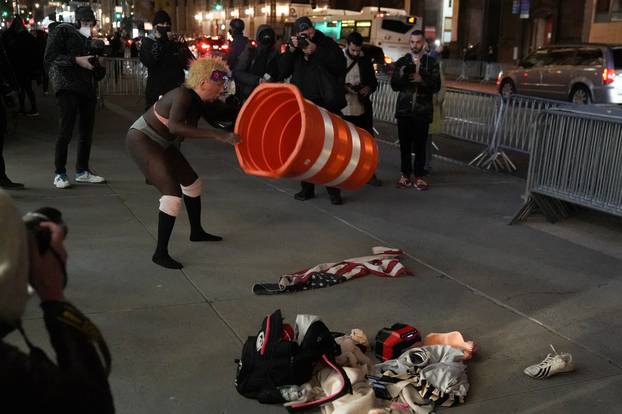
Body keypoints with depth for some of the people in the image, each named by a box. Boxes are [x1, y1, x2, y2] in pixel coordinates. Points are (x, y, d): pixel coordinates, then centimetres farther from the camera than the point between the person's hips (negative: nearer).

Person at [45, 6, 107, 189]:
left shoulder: (87, 37, 21)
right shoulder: (61, 31, 0)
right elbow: (50, 57, -9)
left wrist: (97, 66, 6)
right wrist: (76, 60, -17)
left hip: (88, 88, 7)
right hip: (67, 87, -7)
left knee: (87, 131, 8)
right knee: (66, 131, -10)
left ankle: (82, 171, 19)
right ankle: (60, 174, -2)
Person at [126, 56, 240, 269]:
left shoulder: (202, 101, -3)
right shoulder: (184, 96, -28)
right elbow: (174, 126, -45)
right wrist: (217, 135, -49)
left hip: (160, 143, 10)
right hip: (141, 140, -10)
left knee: (192, 182, 19)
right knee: (173, 192, -18)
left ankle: (196, 232, 41)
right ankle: (160, 253, -10)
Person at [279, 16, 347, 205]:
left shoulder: (327, 43, 0)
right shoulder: (295, 48, 11)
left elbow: (340, 65, -13)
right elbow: (282, 71, 2)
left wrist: (316, 51, -18)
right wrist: (291, 50, -10)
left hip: (328, 105, -4)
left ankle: (334, 190, 8)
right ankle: (307, 188, 18)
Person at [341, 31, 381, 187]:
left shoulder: (366, 60, 6)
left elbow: (374, 81, 13)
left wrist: (369, 88, -9)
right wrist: (344, 88, -21)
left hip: (363, 108, 3)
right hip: (343, 109, -3)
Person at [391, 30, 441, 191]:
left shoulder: (431, 62, 5)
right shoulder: (401, 62, 8)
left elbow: (436, 86, -2)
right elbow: (394, 86, 4)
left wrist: (421, 80, -17)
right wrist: (400, 75, -15)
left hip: (422, 111, -1)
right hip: (404, 109, 1)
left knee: (420, 145, 0)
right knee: (405, 144, 4)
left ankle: (419, 176, 8)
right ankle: (406, 174, 13)